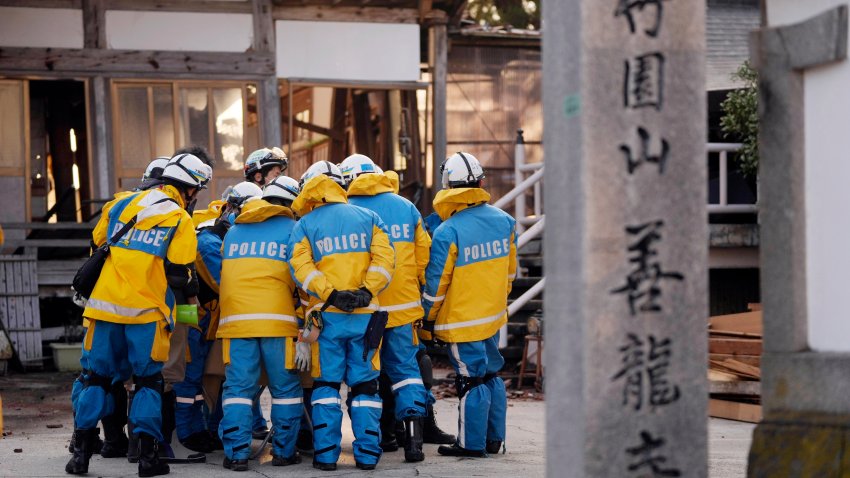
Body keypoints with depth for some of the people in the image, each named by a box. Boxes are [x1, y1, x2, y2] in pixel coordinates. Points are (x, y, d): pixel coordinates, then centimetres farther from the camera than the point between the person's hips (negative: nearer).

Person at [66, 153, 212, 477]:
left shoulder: (121, 204, 9)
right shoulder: (180, 220, -4)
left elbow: (96, 246, 18)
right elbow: (178, 276, -8)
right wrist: (189, 281, 14)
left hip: (106, 304, 3)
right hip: (146, 311, -3)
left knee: (98, 377, 11)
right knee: (148, 380, 7)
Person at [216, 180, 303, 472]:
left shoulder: (233, 231, 21)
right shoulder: (292, 229, 9)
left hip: (235, 317, 3)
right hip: (277, 317, -3)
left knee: (238, 387, 3)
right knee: (285, 388, 7)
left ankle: (236, 453, -3)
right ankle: (284, 451, 8)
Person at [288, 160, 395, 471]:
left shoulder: (305, 225, 2)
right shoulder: (368, 218, 7)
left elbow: (301, 267, -11)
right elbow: (383, 258, -5)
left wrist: (330, 294, -16)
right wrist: (366, 291, -10)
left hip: (328, 316, -1)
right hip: (364, 316, 1)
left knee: (326, 384, 7)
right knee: (364, 384, 8)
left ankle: (326, 454, 3)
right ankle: (367, 454, 7)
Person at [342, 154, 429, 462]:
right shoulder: (406, 207, 6)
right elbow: (423, 255, 8)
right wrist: (420, 293, 19)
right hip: (403, 305, 2)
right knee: (405, 368, 4)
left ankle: (384, 434, 19)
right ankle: (413, 435, -12)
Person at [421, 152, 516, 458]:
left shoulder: (447, 232, -20)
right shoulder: (504, 221, -1)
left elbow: (436, 283, -13)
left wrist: (429, 317, 1)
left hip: (461, 321, -6)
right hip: (494, 316, 6)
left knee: (471, 379, 1)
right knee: (491, 374, 17)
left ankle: (472, 444, 9)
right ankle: (494, 438, 25)